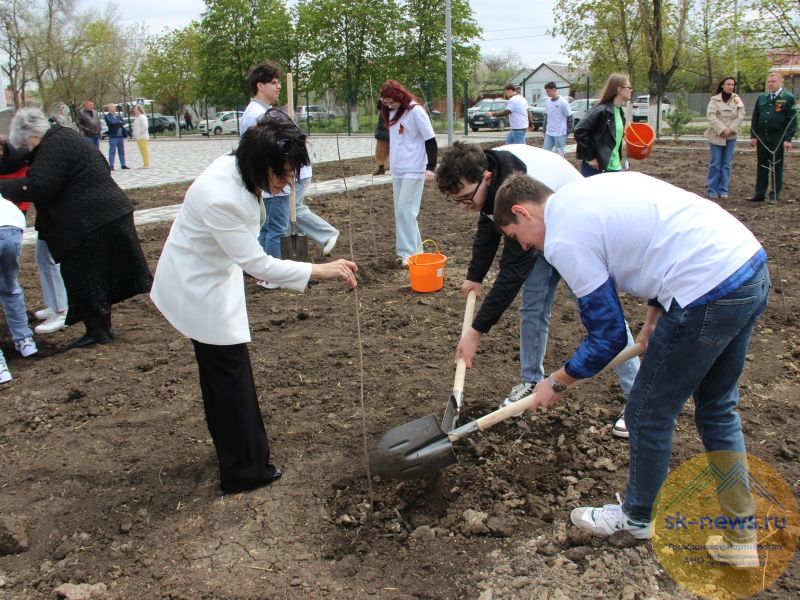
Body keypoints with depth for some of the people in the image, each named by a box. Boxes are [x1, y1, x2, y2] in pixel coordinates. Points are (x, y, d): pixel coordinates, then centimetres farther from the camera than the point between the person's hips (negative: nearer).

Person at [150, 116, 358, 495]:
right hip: (199, 289, -9)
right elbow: (257, 263, -32)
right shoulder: (221, 198, -36)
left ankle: (232, 449, 40)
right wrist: (319, 270, -31)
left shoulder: (240, 171, -7)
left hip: (211, 277, 9)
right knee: (231, 375, 0)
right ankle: (243, 471, 15)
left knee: (219, 371, 21)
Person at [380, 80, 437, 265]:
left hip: (414, 171, -8)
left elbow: (430, 140, -12)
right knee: (400, 212, 8)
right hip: (397, 171, 8)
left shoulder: (416, 111, -11)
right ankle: (415, 249, 16)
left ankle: (409, 253, -6)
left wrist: (431, 167, -17)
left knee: (405, 210, -11)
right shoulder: (390, 112, 9)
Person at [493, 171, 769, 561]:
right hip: (752, 265, 10)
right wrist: (653, 321, 23)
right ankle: (740, 515, 37)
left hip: (709, 292, -10)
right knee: (718, 407, 24)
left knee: (648, 415, 11)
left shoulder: (562, 239, -9)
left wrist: (557, 383, 11)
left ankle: (640, 517, 34)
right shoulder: (586, 191, 18)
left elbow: (608, 337, -4)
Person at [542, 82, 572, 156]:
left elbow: (569, 117, -7)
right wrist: (544, 130, 14)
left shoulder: (563, 102, -11)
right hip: (548, 134, 6)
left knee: (559, 154, 1)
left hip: (560, 134, -6)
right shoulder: (547, 102, 7)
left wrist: (567, 132, -7)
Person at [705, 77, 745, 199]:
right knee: (715, 163, -1)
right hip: (716, 135, -2)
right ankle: (712, 190, 4)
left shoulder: (737, 100, 6)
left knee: (726, 164, 3)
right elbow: (711, 116, -12)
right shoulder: (715, 99, -2)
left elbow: (741, 116, -1)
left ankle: (723, 190, 8)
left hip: (731, 136, 2)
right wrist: (722, 130, -19)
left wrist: (730, 130, -13)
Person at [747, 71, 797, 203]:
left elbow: (792, 120, -5)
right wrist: (753, 136, 5)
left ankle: (775, 195, 11)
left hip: (777, 138, -4)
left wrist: (788, 139, -11)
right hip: (761, 137, 4)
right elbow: (755, 118, 13)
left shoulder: (788, 98, -2)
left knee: (776, 166, 4)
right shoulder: (762, 98, 10)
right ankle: (760, 194, 13)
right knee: (761, 166, 8)